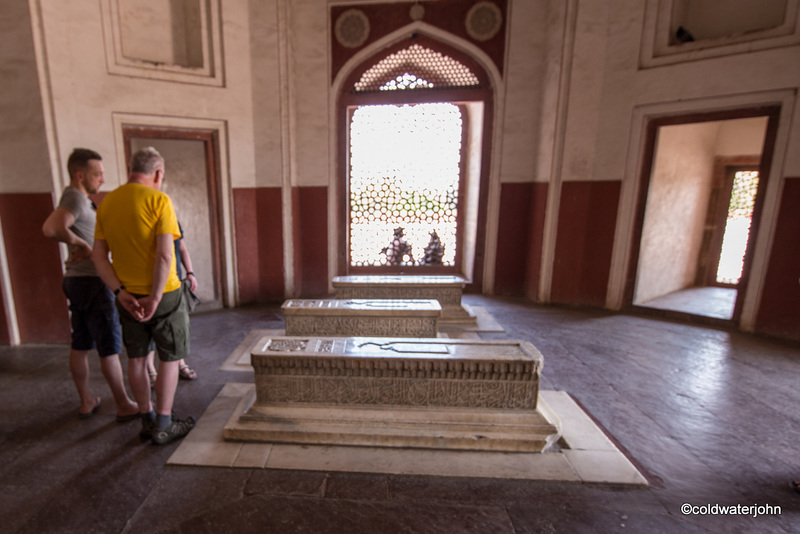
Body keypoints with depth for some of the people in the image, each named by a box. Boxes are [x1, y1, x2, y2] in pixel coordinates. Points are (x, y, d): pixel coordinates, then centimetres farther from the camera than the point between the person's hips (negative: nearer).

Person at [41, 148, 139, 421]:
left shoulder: (77, 197, 12)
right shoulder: (76, 198, -17)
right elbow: (51, 229, -33)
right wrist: (80, 243, -17)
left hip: (77, 281, 9)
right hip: (92, 283, -9)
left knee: (80, 345, 15)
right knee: (109, 348, -1)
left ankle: (86, 402, 27)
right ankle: (124, 406, 9)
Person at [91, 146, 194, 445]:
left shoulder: (106, 203, 5)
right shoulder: (158, 200, -14)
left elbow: (98, 256, 2)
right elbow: (164, 255, -22)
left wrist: (121, 293, -3)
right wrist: (155, 298, -16)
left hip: (127, 296, 6)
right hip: (163, 293, -6)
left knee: (136, 359, 16)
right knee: (170, 360, 8)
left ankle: (147, 421, 30)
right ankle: (163, 426, 17)